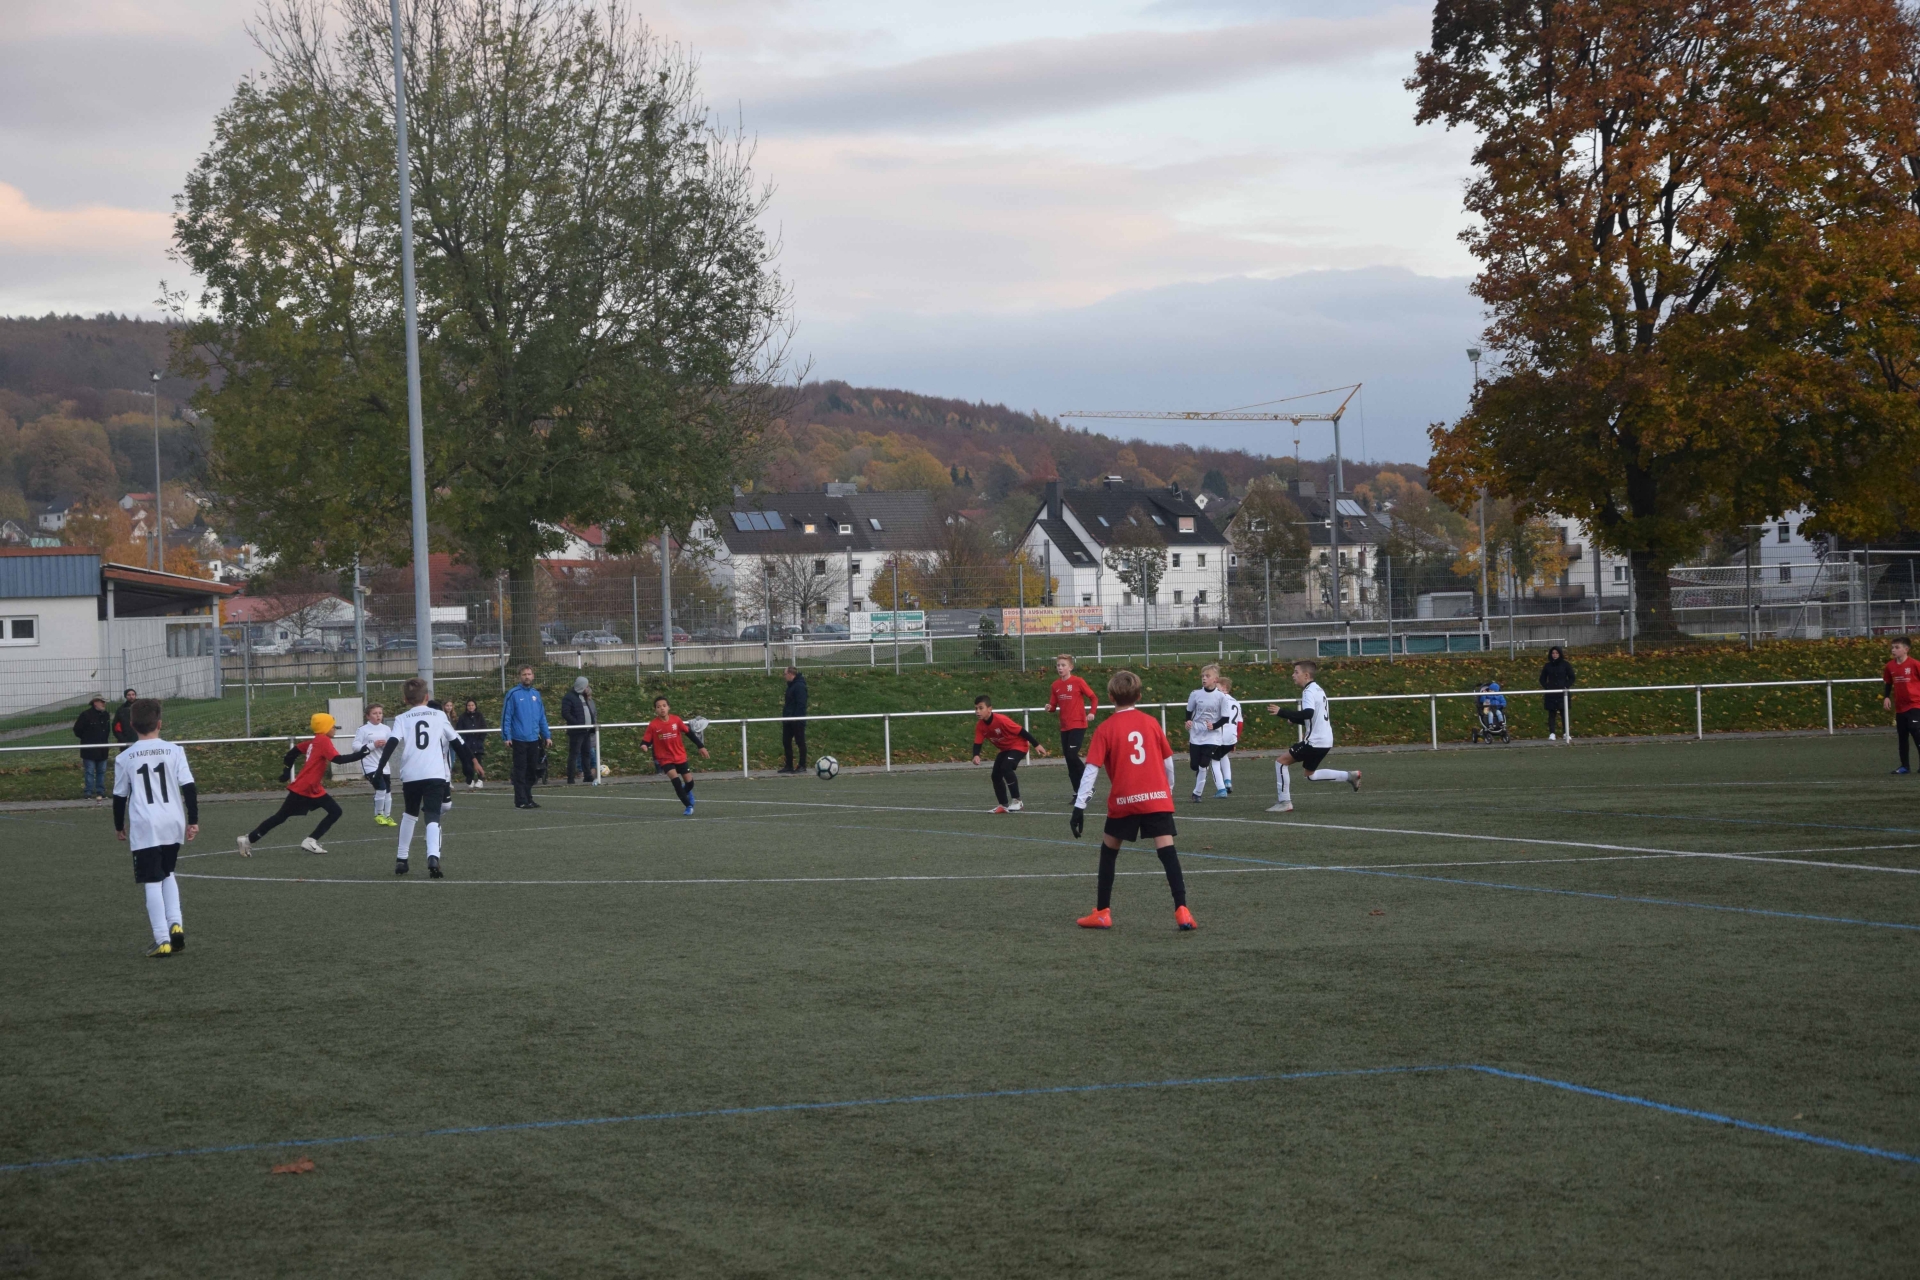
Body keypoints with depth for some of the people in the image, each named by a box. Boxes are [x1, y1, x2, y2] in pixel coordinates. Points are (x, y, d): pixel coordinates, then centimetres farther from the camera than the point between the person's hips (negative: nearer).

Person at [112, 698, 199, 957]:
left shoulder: (124, 759, 1)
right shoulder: (174, 751, 2)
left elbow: (119, 797, 7)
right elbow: (189, 788, -1)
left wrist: (119, 827, 21)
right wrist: (193, 821, 6)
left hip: (144, 829, -2)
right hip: (173, 824, 2)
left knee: (152, 882, 0)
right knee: (167, 873, 23)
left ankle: (162, 940, -7)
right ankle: (175, 923, 6)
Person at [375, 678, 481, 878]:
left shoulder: (402, 719, 9)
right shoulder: (439, 715, 11)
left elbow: (392, 743, -6)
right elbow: (457, 742, 14)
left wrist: (380, 769, -11)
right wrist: (473, 762, 24)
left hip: (410, 775, 1)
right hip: (435, 774, -1)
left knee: (409, 814, 25)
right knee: (433, 817, -7)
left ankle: (401, 859, 27)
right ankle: (433, 857, -33)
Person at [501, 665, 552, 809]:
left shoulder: (536, 694, 12)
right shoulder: (513, 694, -5)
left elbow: (542, 717, 16)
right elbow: (506, 716, -7)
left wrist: (547, 736, 12)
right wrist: (507, 737, -12)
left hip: (534, 739, 5)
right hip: (519, 739, -5)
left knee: (531, 771, 9)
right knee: (520, 771, -3)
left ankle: (528, 798, 18)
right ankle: (521, 801, -1)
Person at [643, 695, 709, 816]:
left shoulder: (676, 720, -9)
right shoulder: (653, 725, -14)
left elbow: (689, 733, 0)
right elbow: (646, 740, -12)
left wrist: (701, 746, 1)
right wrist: (644, 745, -36)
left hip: (680, 757, 2)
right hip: (665, 759, -2)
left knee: (689, 782, 4)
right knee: (675, 780, -22)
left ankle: (686, 792, 43)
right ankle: (688, 806, -7)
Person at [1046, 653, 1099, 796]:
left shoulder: (1078, 682, -7)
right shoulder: (1056, 685, 7)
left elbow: (1093, 698, -2)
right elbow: (1054, 705, 13)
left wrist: (1091, 712, -18)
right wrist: (1050, 708, -9)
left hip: (1078, 725, -6)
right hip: (1064, 727, 6)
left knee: (1072, 755, -17)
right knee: (1069, 759, 6)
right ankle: (1078, 792, 14)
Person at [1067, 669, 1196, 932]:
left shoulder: (1105, 729, -1)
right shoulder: (1151, 723, 7)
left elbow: (1091, 769, -7)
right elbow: (1168, 762, 12)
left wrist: (1079, 806, -7)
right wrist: (1169, 790, 29)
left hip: (1124, 801, -1)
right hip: (1157, 797, 1)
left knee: (1109, 849, 17)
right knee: (1167, 850, -5)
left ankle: (1102, 913, 19)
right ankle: (1182, 910, -18)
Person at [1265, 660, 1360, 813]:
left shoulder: (1309, 691, -14)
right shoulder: (1317, 689, 17)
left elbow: (1308, 713, -31)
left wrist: (1281, 713, -29)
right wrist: (1292, 718, 20)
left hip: (1314, 741, -10)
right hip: (1324, 741, 10)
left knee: (1281, 761, -5)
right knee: (1310, 775, 23)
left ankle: (1284, 802, -5)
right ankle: (1349, 776, 15)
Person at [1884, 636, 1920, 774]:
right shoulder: (1890, 666, 3)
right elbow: (1888, 683, 15)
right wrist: (1886, 697, 2)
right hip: (1900, 707, 6)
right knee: (1902, 737, 10)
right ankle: (1904, 766, 18)